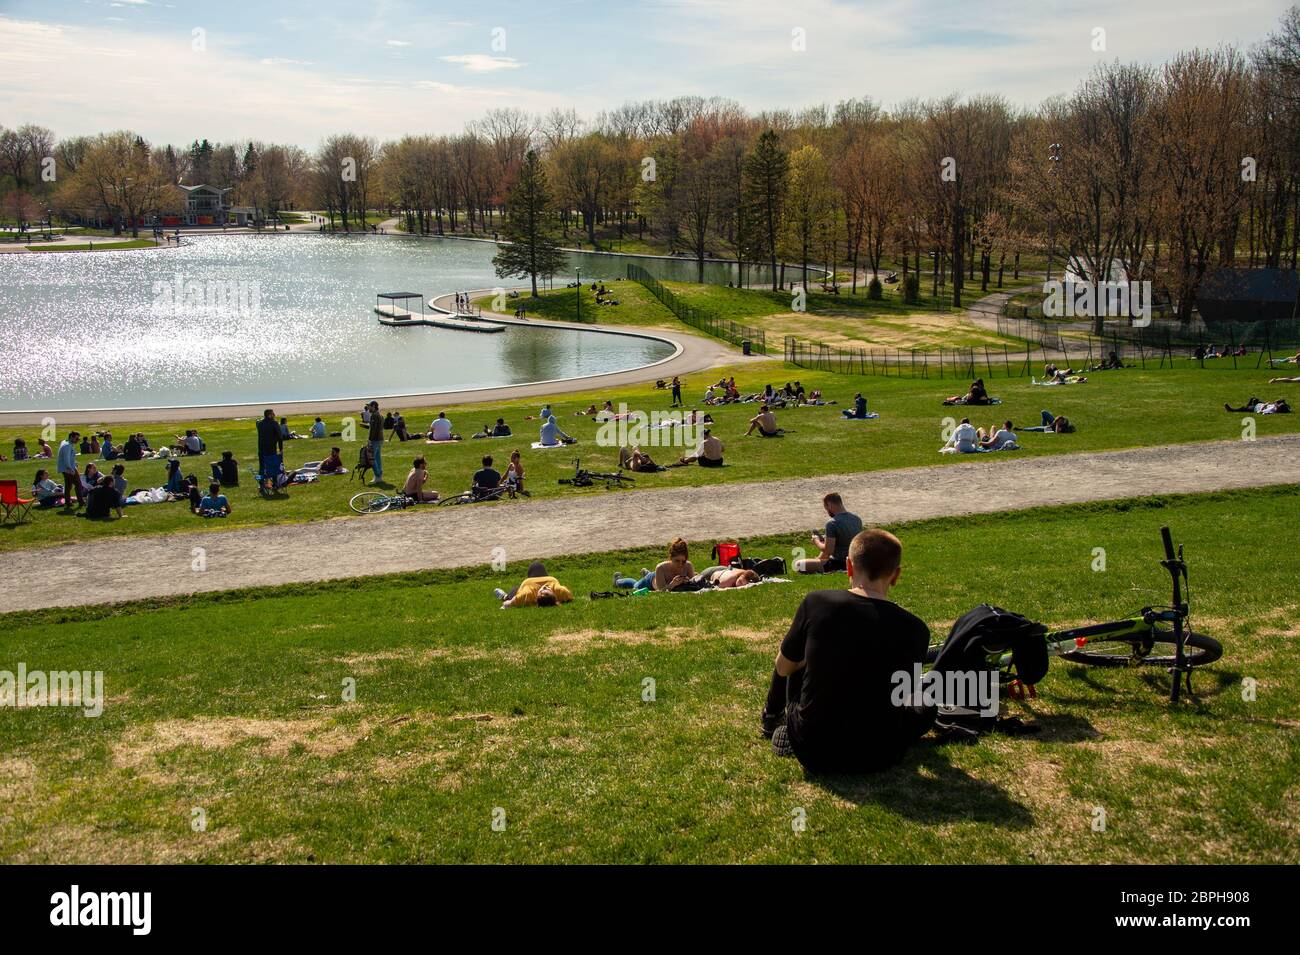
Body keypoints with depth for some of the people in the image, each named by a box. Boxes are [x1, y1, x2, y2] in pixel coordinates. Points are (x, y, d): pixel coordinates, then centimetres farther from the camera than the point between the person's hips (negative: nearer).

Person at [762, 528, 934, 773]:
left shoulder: (815, 603, -12)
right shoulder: (914, 629, -11)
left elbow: (783, 667, 5)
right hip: (877, 758, 0)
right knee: (926, 706, 30)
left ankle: (772, 720, 45)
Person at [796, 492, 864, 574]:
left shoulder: (832, 523, -22)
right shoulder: (857, 519, 3)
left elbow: (828, 551, -24)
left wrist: (817, 542, -4)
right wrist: (826, 539, 18)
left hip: (839, 564, -8)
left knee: (798, 565, -12)